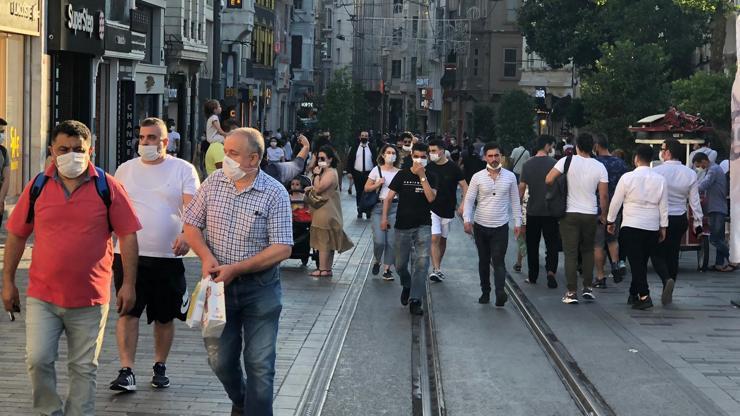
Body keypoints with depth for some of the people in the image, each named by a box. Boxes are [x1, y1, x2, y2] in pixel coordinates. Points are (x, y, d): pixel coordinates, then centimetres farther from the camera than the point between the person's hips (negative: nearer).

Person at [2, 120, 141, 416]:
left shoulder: (108, 188, -2)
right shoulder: (38, 187, 3)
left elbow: (128, 236, 0)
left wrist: (129, 284, -4)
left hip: (90, 298, -1)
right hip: (42, 296, 1)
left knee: (84, 369, 7)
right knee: (38, 360, -7)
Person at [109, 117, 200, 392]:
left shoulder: (183, 170, 1)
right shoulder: (125, 170, 10)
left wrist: (186, 234, -26)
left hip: (167, 256, -1)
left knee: (165, 317, 9)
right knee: (128, 312, -8)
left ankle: (160, 367, 25)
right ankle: (126, 371, -7)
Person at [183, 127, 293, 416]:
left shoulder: (275, 194, -10)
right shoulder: (214, 183, 1)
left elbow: (282, 249, -14)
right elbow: (191, 225, 8)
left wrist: (235, 269, -20)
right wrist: (207, 256, -12)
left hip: (260, 288, -3)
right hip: (219, 284, 3)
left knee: (260, 364, 0)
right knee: (220, 360, 12)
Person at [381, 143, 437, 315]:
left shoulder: (430, 178, 2)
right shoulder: (402, 175, 1)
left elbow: (431, 197, -14)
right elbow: (389, 198, 1)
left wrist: (422, 176, -17)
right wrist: (385, 217, -11)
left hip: (423, 226, -1)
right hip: (403, 226, 1)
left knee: (422, 261, -14)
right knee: (400, 264, 7)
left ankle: (415, 300, -11)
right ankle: (407, 285, 39)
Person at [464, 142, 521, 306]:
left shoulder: (510, 176, 2)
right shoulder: (478, 177, -1)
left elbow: (515, 201, 8)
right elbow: (469, 199, -1)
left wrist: (517, 222, 5)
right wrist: (467, 219, -14)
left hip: (501, 227, -1)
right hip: (481, 226, 1)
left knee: (498, 261, -11)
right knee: (484, 261, 11)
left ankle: (500, 293, -22)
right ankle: (485, 291, 21)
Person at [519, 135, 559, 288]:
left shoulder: (528, 164, -1)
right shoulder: (553, 163, -8)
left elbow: (522, 187, 0)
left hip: (532, 211, 2)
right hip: (550, 211, -2)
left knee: (532, 245, 12)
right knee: (552, 244, 2)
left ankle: (532, 276, 17)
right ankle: (551, 271, -16)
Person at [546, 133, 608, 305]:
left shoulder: (568, 161, -10)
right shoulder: (599, 167, -3)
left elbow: (548, 180, -14)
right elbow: (604, 195, -2)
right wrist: (603, 215, 12)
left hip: (570, 213, -2)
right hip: (590, 214, 2)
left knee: (571, 253, 2)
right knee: (588, 251, 19)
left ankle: (572, 292, -1)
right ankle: (588, 288, 15)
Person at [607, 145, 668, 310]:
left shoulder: (628, 177, -7)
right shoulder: (660, 179, 3)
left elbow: (616, 202, 0)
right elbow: (664, 206, 7)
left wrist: (611, 221, 12)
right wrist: (663, 227, 15)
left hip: (631, 226, -4)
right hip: (652, 227, 4)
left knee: (636, 262, -5)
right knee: (642, 262, 15)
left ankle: (644, 296, -17)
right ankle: (634, 294, 25)